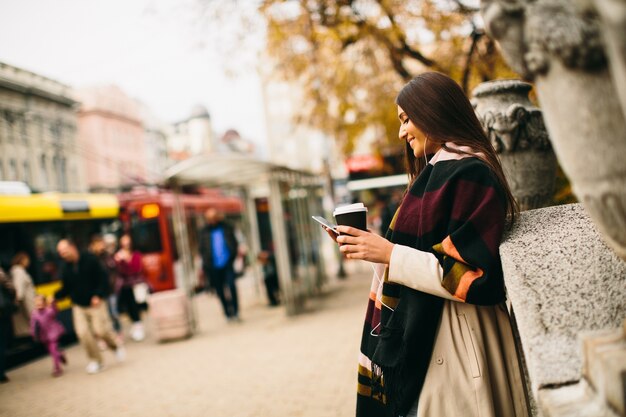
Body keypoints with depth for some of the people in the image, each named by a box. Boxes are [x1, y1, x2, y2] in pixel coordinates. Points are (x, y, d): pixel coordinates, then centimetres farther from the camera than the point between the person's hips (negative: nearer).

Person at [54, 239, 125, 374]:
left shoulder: (90, 259, -10)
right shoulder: (65, 268, 1)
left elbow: (103, 278, -8)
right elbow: (66, 288, 8)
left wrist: (98, 296, -17)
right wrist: (56, 296, -11)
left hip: (95, 303, -3)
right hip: (78, 306, 3)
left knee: (100, 330, -10)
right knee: (82, 333, -9)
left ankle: (116, 346, 22)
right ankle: (95, 360, 10)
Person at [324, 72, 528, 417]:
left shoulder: (468, 174, -15)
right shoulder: (440, 170, 15)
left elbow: (473, 278, -21)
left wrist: (390, 254, -19)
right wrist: (372, 250, 6)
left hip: (452, 342, -9)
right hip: (423, 337, 9)